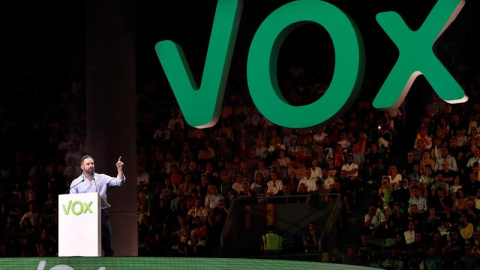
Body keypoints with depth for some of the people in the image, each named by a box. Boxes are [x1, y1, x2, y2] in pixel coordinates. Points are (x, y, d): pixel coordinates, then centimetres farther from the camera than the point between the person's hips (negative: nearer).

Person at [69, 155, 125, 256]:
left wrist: (120, 169, -16)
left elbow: (119, 182, 0)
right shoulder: (75, 183, 6)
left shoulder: (102, 178, 8)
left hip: (102, 215, 1)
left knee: (107, 245, 3)